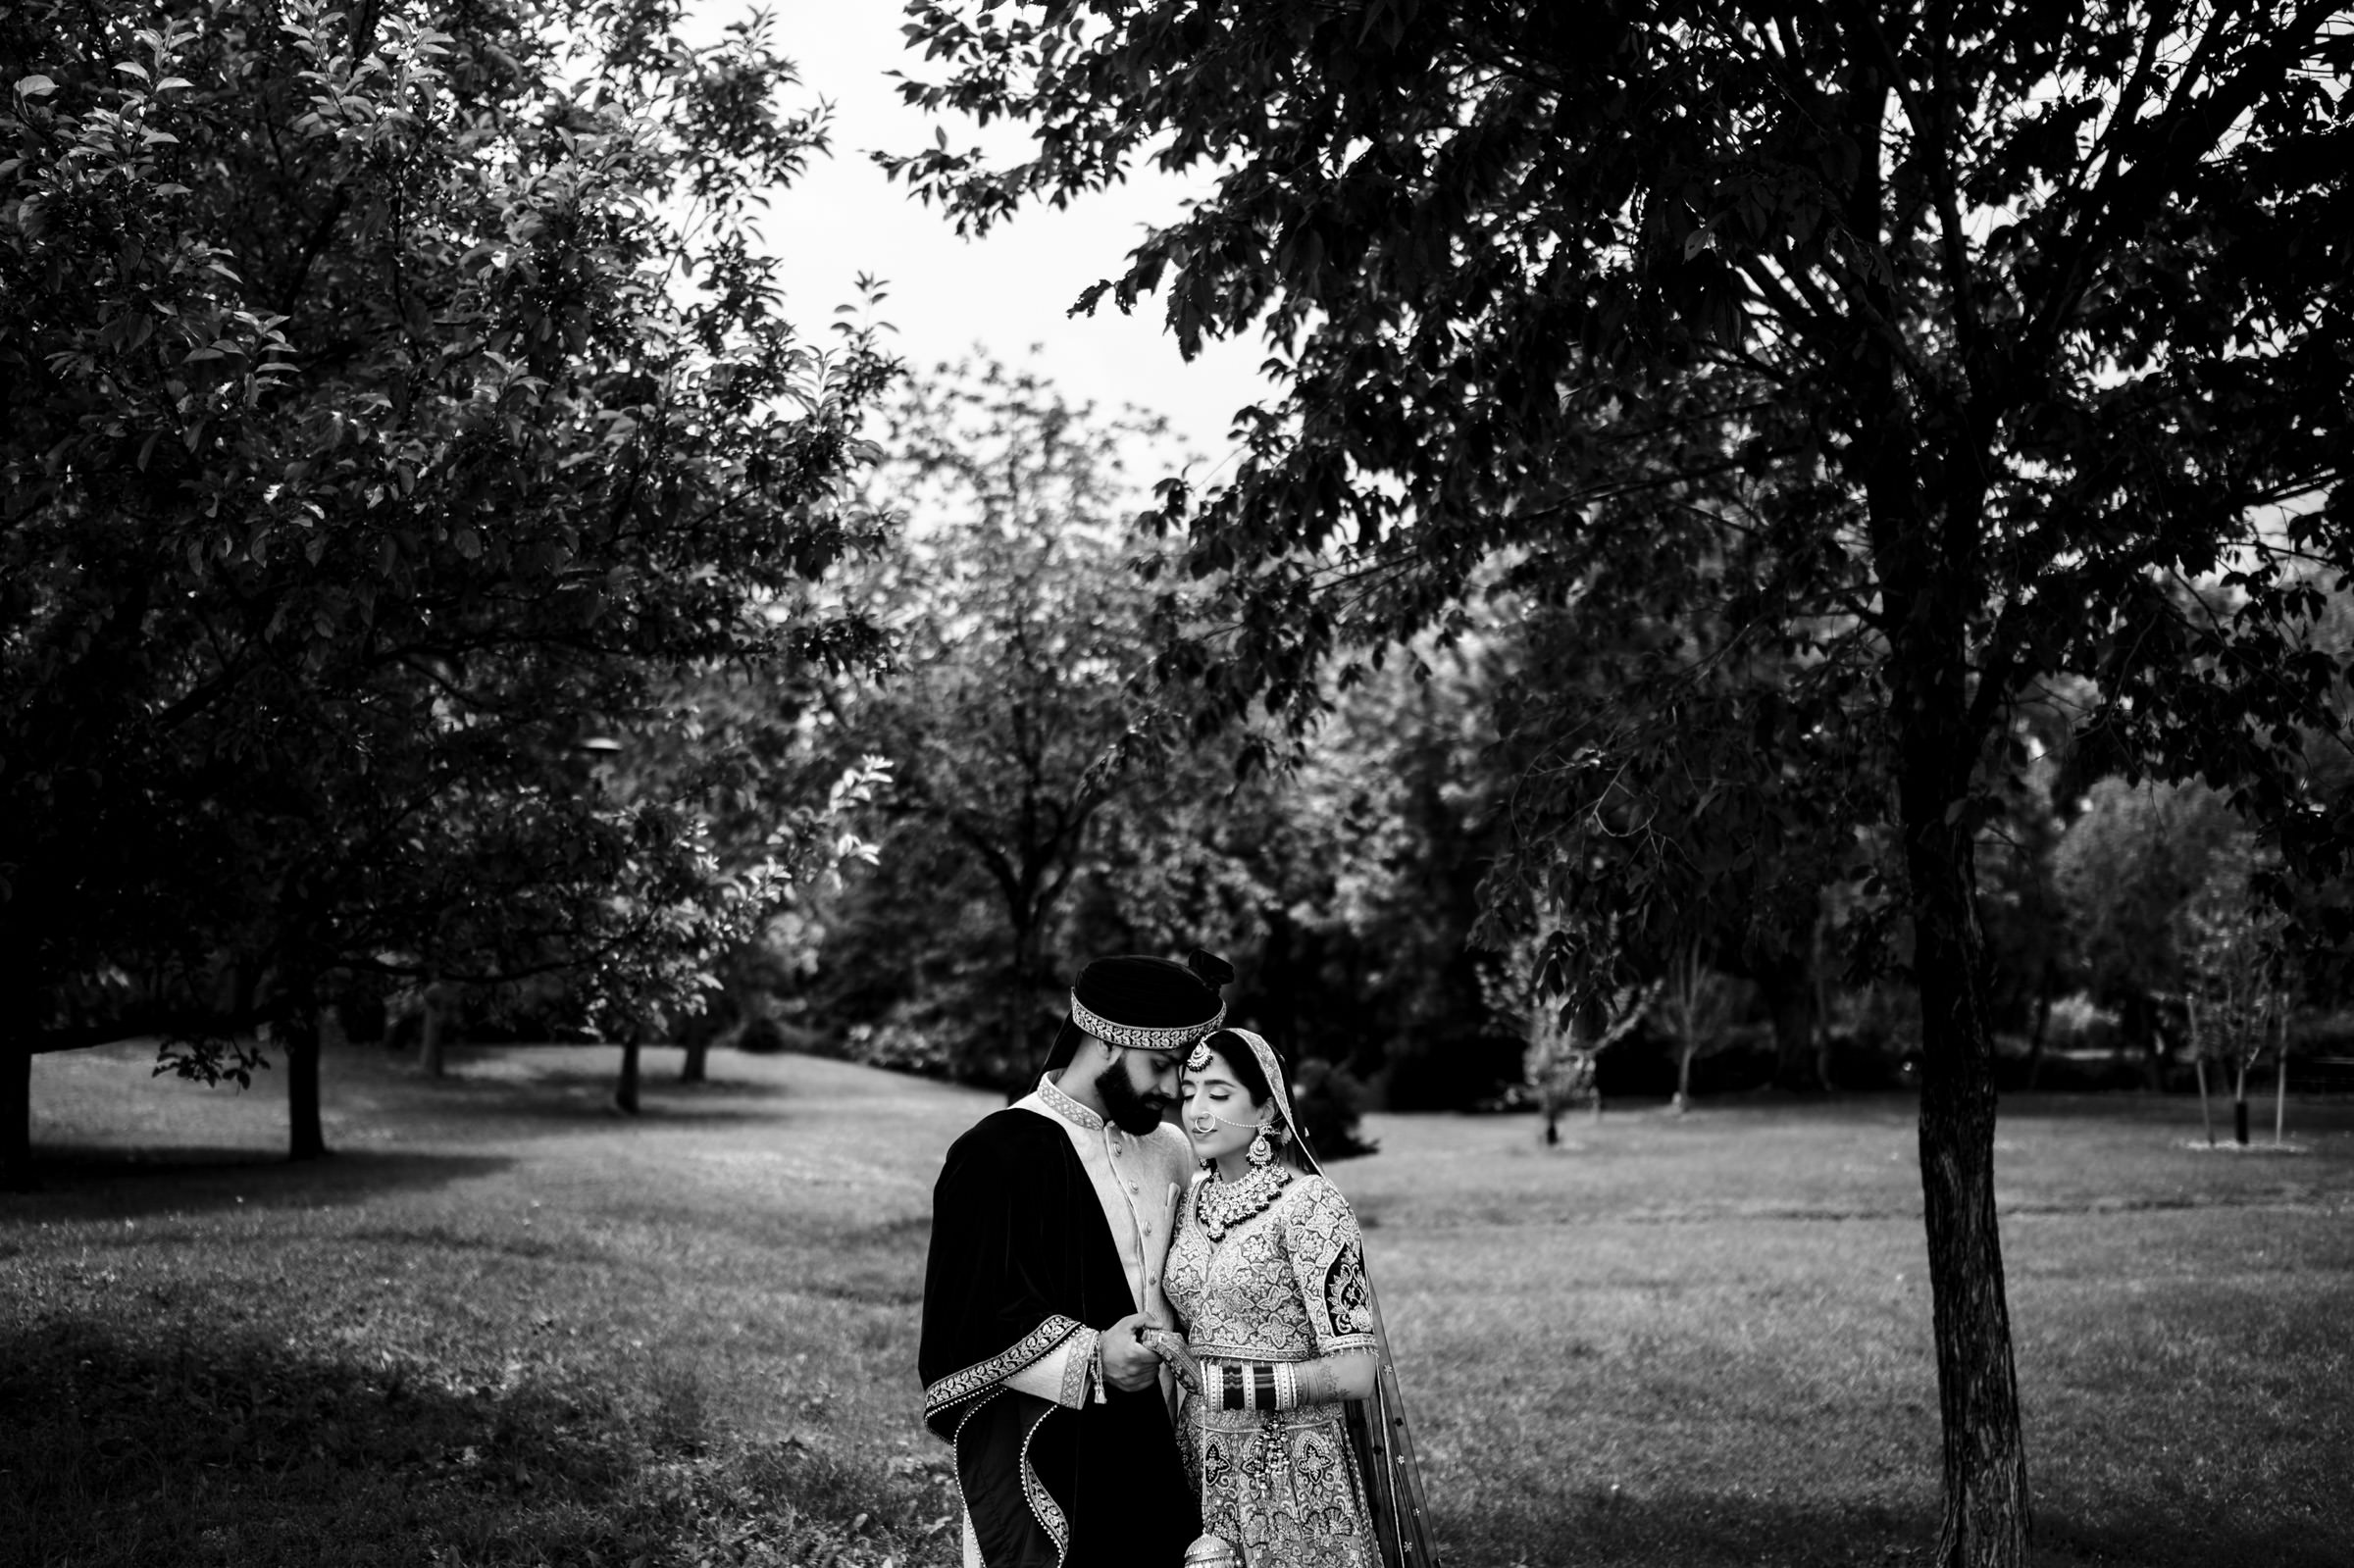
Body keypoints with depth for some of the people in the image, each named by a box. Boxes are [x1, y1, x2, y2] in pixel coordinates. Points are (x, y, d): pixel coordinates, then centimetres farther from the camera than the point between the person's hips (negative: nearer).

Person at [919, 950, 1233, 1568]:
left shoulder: (1170, 1151, 10)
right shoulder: (998, 1156, -12)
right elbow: (962, 1322, -15)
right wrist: (1090, 1359, -23)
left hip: (1151, 1456, 6)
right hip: (1040, 1458, -6)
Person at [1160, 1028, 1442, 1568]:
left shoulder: (1309, 1202, -15)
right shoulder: (1192, 1199, 4)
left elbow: (1355, 1372, -19)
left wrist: (1215, 1378, -20)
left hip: (1294, 1476, -5)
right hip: (1206, 1462, 6)